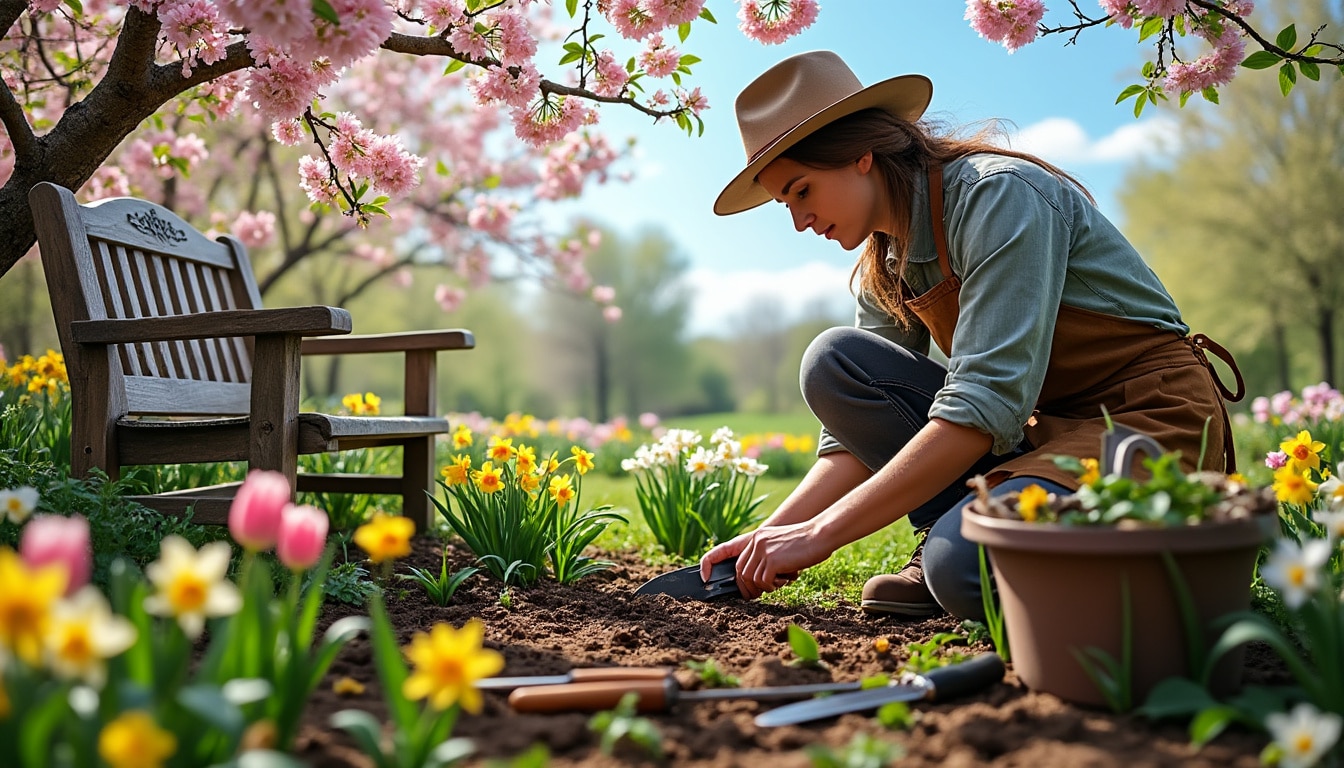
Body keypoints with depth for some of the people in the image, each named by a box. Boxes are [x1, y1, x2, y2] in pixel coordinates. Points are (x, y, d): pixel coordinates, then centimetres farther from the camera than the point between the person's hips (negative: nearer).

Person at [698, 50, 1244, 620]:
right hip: (1045, 426, 7)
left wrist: (821, 533, -29)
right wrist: (774, 533, -11)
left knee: (965, 565, -34)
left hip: (1151, 419, -7)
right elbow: (858, 430, 4)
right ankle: (951, 538, -6)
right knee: (832, 362, -10)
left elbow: (988, 402, -29)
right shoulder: (884, 270, 5)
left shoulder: (999, 193, -20)